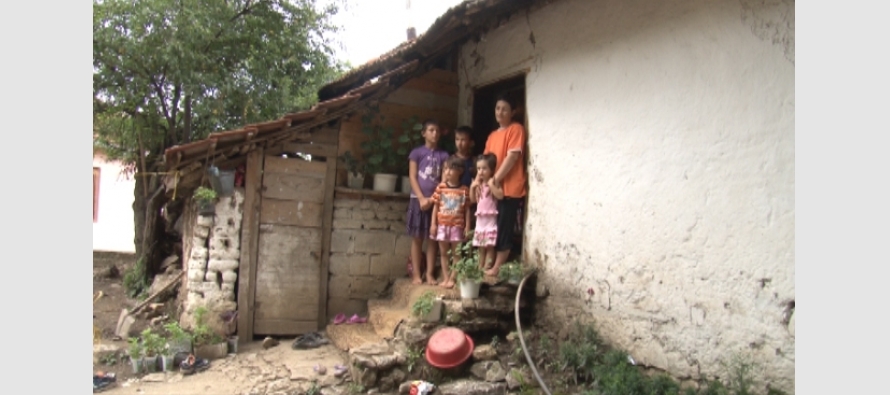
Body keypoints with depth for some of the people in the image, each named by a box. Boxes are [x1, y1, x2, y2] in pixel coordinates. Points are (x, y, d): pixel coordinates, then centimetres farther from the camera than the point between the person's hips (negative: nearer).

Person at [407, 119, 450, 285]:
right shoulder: (416, 153, 1)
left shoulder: (443, 155, 7)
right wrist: (422, 198, -13)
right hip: (418, 199, -2)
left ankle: (430, 274, 10)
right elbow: (412, 177, -3)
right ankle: (416, 274, 6)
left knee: (433, 238, 4)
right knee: (417, 238, 2)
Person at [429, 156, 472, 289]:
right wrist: (433, 224, -1)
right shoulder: (440, 187, 0)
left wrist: (467, 227, -4)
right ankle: (445, 278, 19)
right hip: (442, 225, 2)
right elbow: (436, 206, 3)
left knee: (456, 253, 4)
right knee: (443, 252, 10)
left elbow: (467, 209, -1)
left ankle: (452, 278, 11)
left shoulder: (464, 190, -4)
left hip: (457, 225, -2)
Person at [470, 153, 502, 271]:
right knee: (480, 246, 10)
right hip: (480, 218, 6)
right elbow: (473, 199, 13)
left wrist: (490, 185, -25)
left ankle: (487, 269, -3)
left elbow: (500, 195, -24)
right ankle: (479, 269, 16)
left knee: (489, 246, -5)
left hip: (491, 218, -6)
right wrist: (472, 187, -1)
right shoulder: (478, 183, 10)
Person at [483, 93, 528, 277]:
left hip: (509, 188, -7)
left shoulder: (516, 129, -4)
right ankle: (488, 264, 18)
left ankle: (498, 268, 3)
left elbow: (512, 157, -13)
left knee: (504, 229, -3)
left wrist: (495, 179, -16)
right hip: (493, 189, 7)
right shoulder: (492, 135, 19)